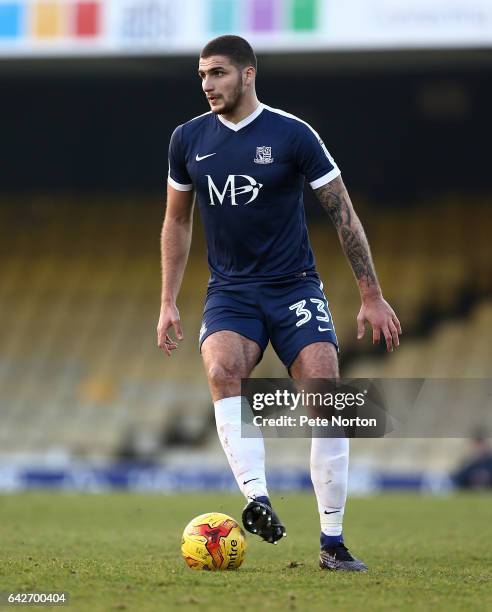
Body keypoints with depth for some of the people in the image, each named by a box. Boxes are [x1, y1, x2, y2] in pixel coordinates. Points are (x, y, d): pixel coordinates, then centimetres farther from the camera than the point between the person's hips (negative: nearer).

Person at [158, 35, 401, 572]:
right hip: (230, 291, 2)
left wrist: (371, 296, -3)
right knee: (222, 368, -30)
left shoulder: (293, 135, -7)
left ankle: (333, 542, -5)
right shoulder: (188, 139, 3)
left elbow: (343, 214, -1)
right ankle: (258, 500, -38)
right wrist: (168, 304, 13)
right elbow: (176, 222, 16)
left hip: (295, 287, -2)